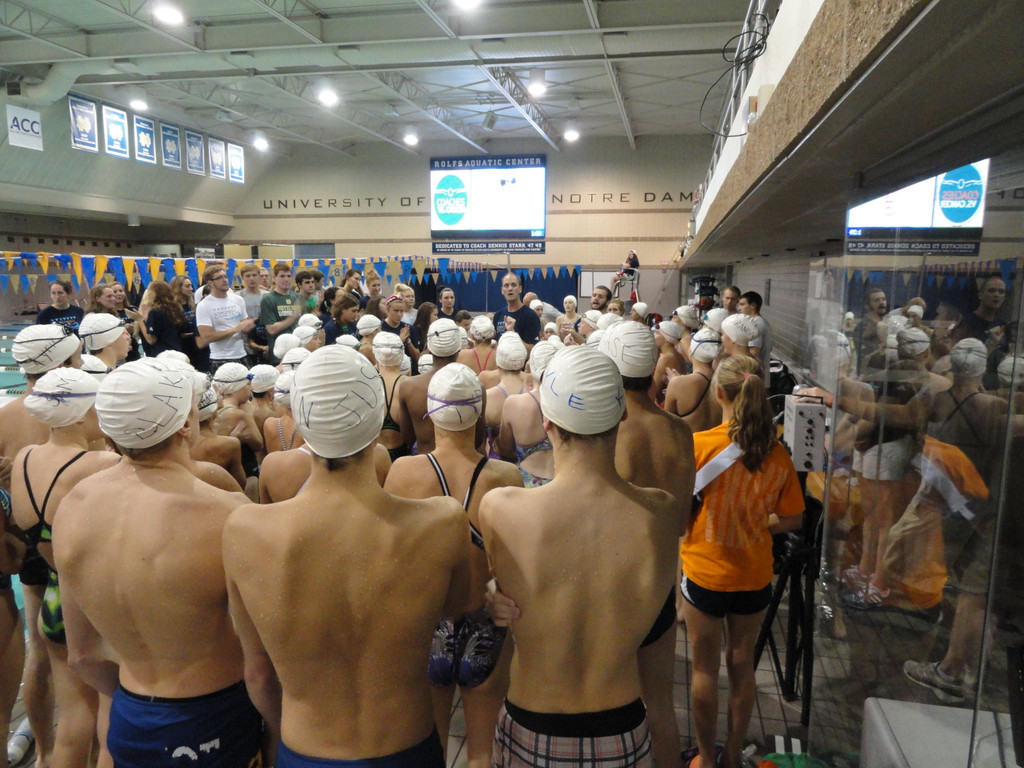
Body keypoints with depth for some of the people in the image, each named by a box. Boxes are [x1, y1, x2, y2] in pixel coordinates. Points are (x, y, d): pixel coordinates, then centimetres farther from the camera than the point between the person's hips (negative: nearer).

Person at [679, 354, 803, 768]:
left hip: (706, 572, -3)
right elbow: (791, 520, 0)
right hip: (755, 574, 4)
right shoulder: (777, 453, -9)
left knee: (705, 667, 13)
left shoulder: (699, 444, -20)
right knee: (742, 663, 19)